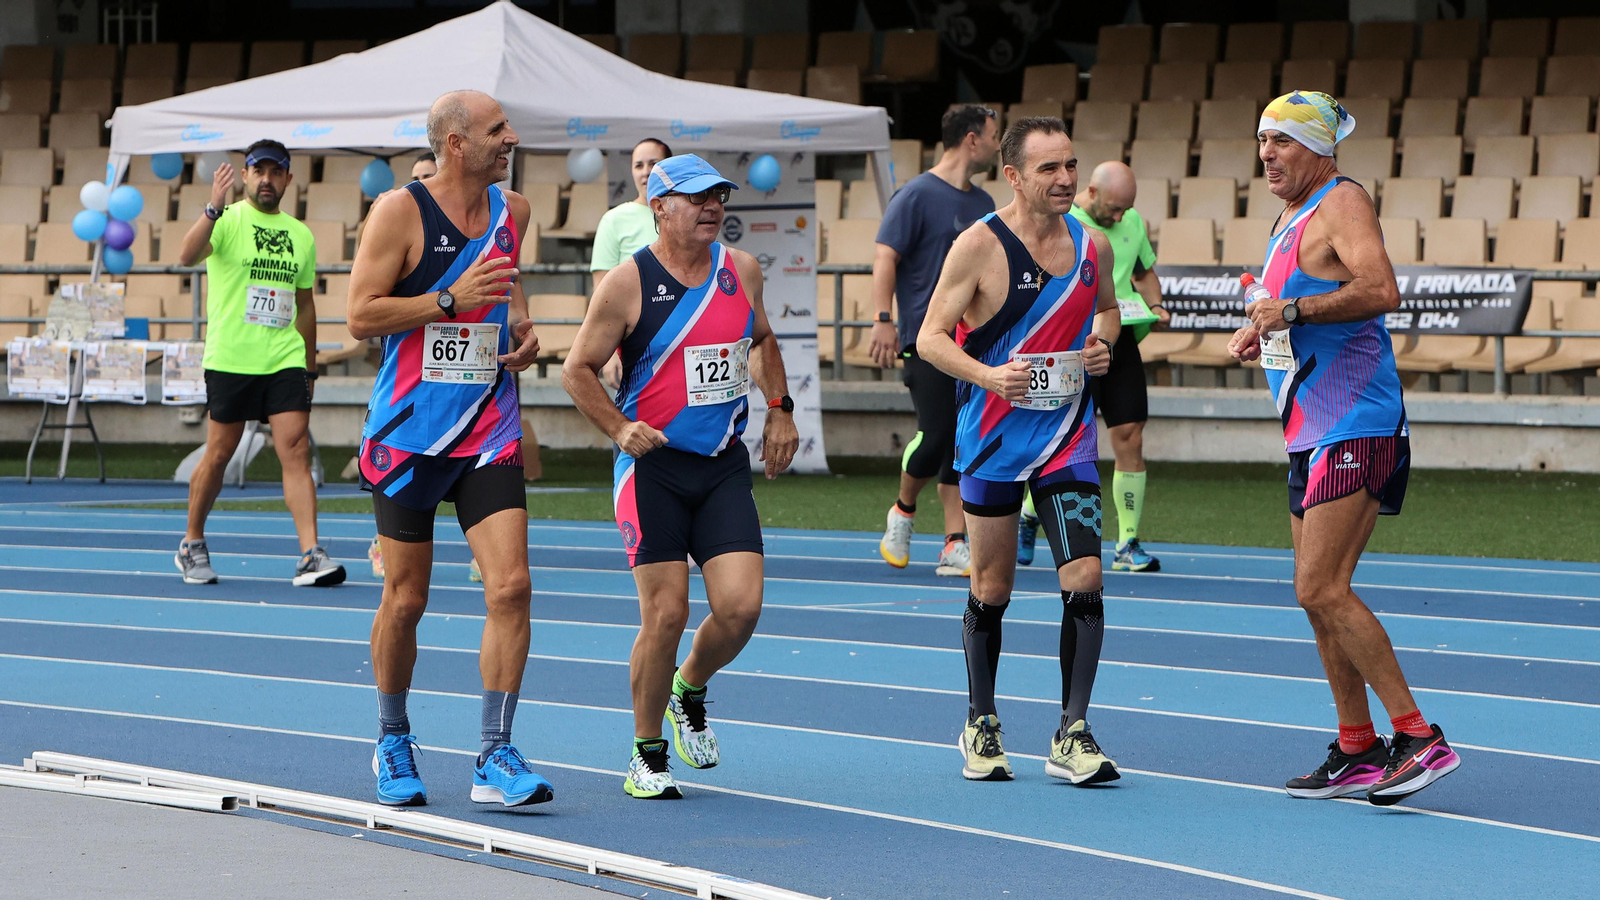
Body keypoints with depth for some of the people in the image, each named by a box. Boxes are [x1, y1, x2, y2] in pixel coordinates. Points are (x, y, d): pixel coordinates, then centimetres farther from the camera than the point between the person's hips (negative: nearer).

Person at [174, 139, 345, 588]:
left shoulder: (301, 235, 13)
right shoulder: (227, 221, -2)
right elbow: (186, 256, -22)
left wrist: (310, 367, 20)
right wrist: (213, 208, -36)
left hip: (285, 361, 3)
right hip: (230, 360, -3)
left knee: (296, 450, -9)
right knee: (219, 454, 4)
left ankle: (310, 556, -15)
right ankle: (192, 544, 23)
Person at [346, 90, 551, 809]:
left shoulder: (511, 212, 8)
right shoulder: (400, 213, -9)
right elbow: (360, 317, -12)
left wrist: (521, 331, 8)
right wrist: (451, 299, -19)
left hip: (489, 434, 4)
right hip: (408, 435, -4)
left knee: (510, 587, -11)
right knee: (405, 600, 5)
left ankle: (495, 758, -7)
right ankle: (392, 743, 26)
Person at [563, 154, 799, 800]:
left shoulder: (742, 271, 7)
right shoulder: (628, 284, -7)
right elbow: (578, 371, -1)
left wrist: (778, 409, 15)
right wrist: (620, 430, -14)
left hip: (725, 465, 4)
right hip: (654, 465, -4)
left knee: (740, 605, -9)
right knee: (665, 612, -8)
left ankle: (689, 691, 24)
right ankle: (647, 755, 9)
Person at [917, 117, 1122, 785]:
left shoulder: (1094, 245, 2)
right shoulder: (979, 246, -11)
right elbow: (930, 336, -9)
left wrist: (1104, 342, -1)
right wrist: (989, 376, -26)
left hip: (1068, 435, 3)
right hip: (992, 436, -3)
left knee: (1084, 578, -11)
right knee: (991, 588, 7)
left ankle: (1071, 736, -8)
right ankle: (981, 724, 26)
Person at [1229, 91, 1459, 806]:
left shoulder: (1342, 202, -10)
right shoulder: (1288, 218, 20)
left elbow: (1380, 290, -26)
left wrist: (1293, 309, -23)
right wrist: (1262, 333, 13)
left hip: (1354, 426, -10)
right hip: (1312, 428, 10)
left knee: (1322, 590, -16)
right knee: (1319, 593, 10)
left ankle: (1421, 738, -14)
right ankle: (1358, 752, 16)